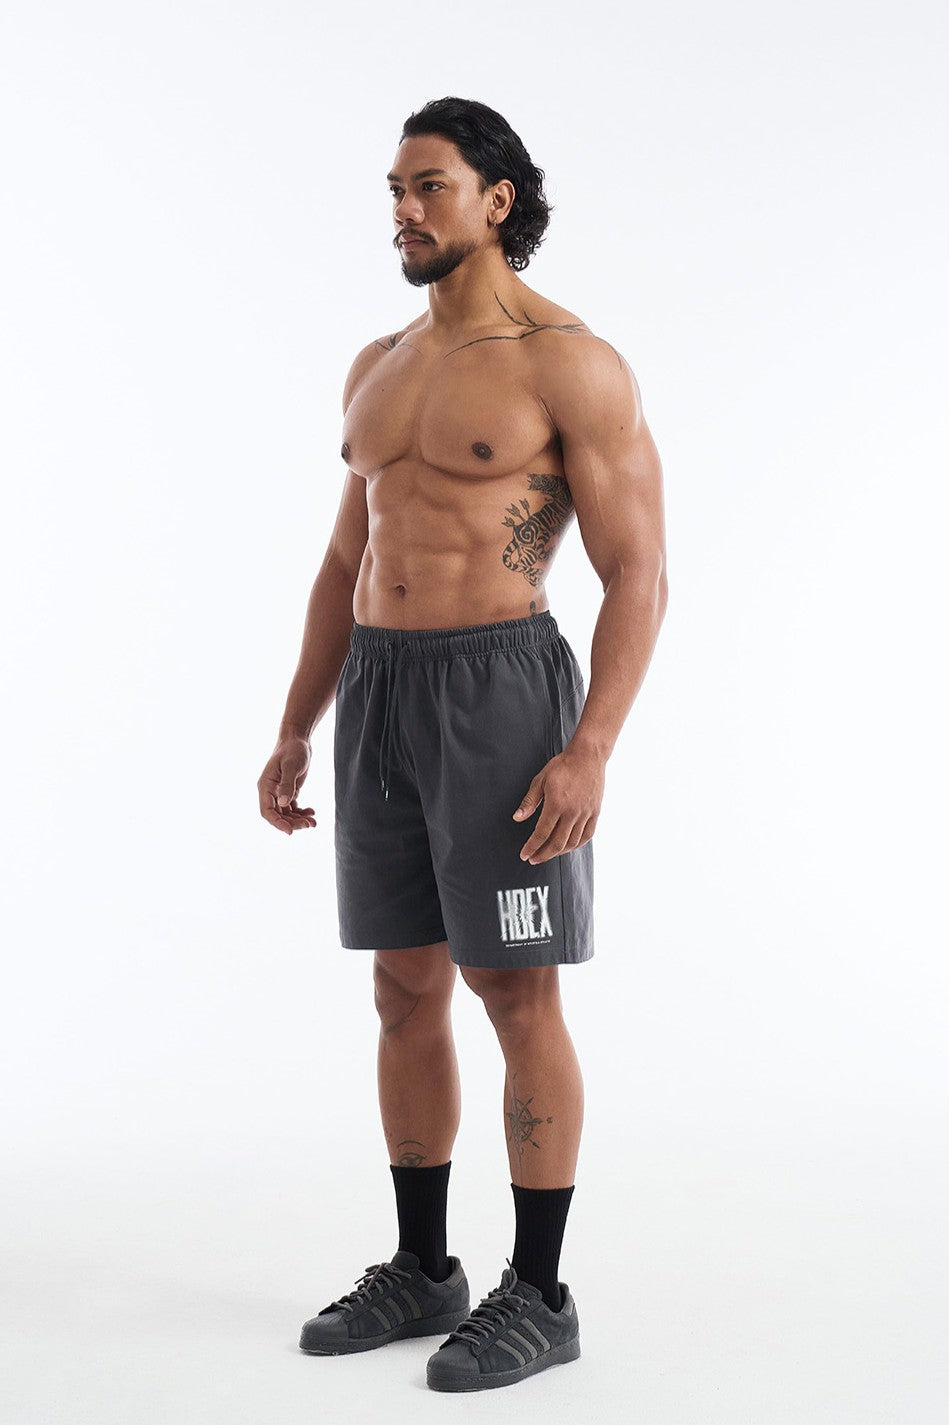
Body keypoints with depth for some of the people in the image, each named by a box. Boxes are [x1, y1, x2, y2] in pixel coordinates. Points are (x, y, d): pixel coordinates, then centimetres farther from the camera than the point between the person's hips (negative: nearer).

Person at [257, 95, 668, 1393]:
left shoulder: (572, 364, -8)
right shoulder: (379, 367, 15)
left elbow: (639, 574, -12)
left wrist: (592, 751, -22)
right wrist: (295, 735, 14)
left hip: (503, 690, -7)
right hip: (381, 698, 7)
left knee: (517, 997, -2)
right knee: (407, 991, 11)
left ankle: (538, 1297, 10)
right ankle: (422, 1271, 23)